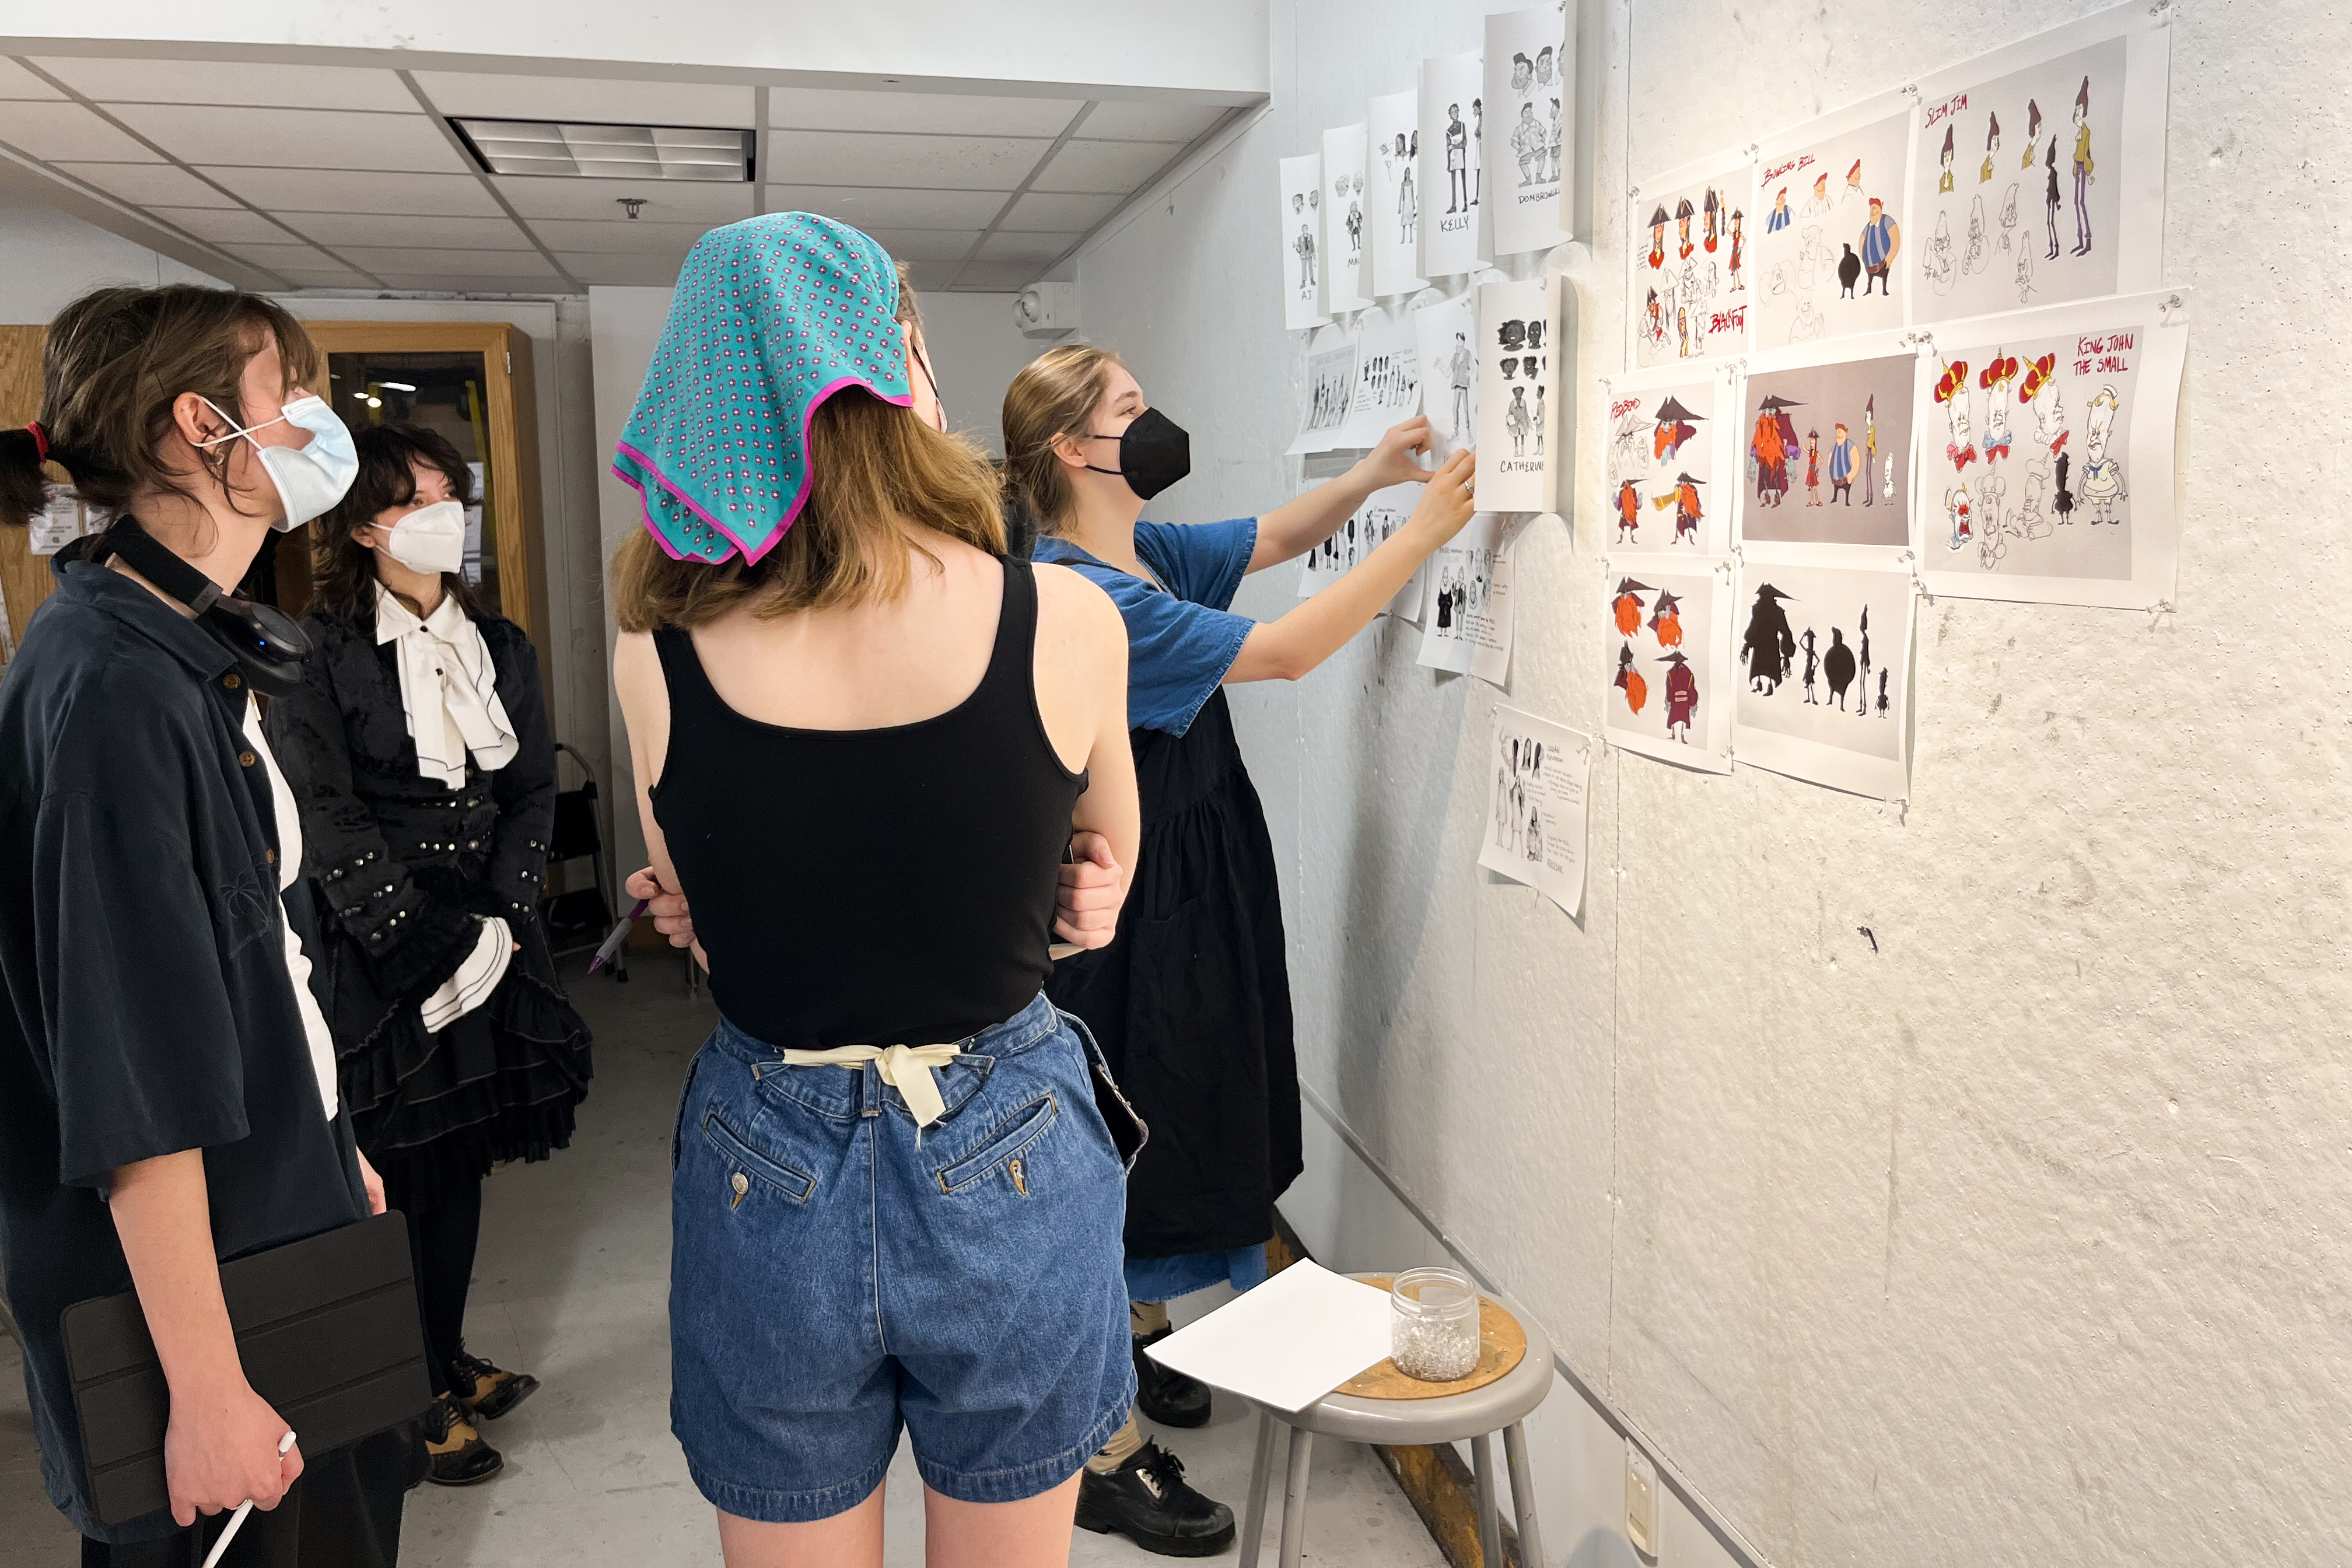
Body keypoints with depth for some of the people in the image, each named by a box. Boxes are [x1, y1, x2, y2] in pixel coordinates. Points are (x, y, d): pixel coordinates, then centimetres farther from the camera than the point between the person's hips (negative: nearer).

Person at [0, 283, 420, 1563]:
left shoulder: (194, 655, 8)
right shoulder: (110, 686, -22)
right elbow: (132, 1083, -24)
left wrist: (336, 1151, 20)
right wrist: (207, 1391, -21)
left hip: (283, 1230, 9)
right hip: (181, 1275, -9)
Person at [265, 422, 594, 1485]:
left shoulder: (499, 645, 10)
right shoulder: (317, 651, -7)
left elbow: (533, 792, 7)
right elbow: (328, 820, -11)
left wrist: (497, 923, -6)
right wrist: (435, 945, -14)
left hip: (488, 942, 5)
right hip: (372, 952, -4)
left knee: (461, 1161, 12)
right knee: (393, 1172, 1)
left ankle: (450, 1365, 28)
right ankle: (417, 1401, 15)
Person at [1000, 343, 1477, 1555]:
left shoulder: (1148, 550, 5)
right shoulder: (1075, 591, -24)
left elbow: (1274, 539, 18)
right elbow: (1286, 650, -26)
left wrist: (1376, 473, 1)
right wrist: (1422, 534, -22)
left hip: (1197, 885, 10)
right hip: (1128, 901, -10)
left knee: (1179, 1122, 21)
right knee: (1128, 1145, 0)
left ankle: (1132, 1342, 43)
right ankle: (1108, 1454, 15)